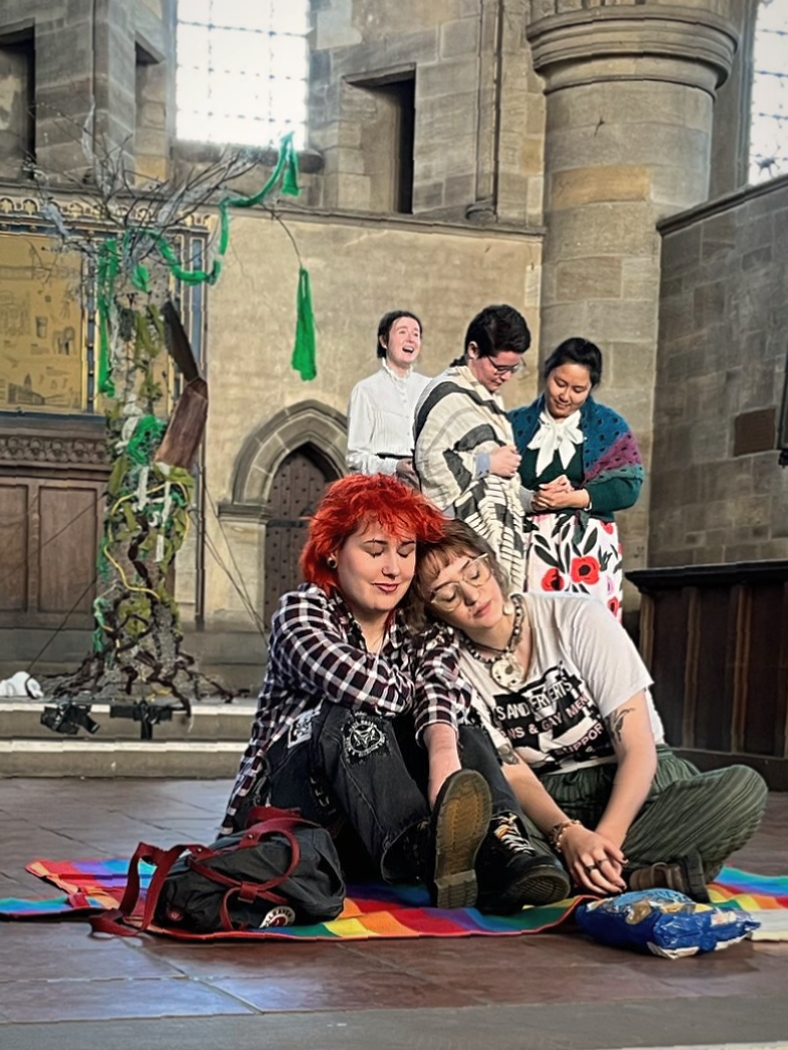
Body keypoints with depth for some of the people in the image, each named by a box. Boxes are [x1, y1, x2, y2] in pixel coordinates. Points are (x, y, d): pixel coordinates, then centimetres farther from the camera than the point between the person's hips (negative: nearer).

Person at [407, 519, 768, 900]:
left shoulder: (578, 619, -9)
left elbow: (638, 749, -12)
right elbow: (513, 774, -9)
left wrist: (605, 837, -28)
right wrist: (567, 835, -30)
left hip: (634, 787, 0)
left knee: (743, 787, -31)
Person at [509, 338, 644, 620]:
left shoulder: (609, 426, 10)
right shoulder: (517, 424, 13)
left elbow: (628, 487, 0)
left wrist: (573, 498, -12)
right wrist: (530, 500, -15)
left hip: (589, 547, -1)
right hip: (529, 548, 1)